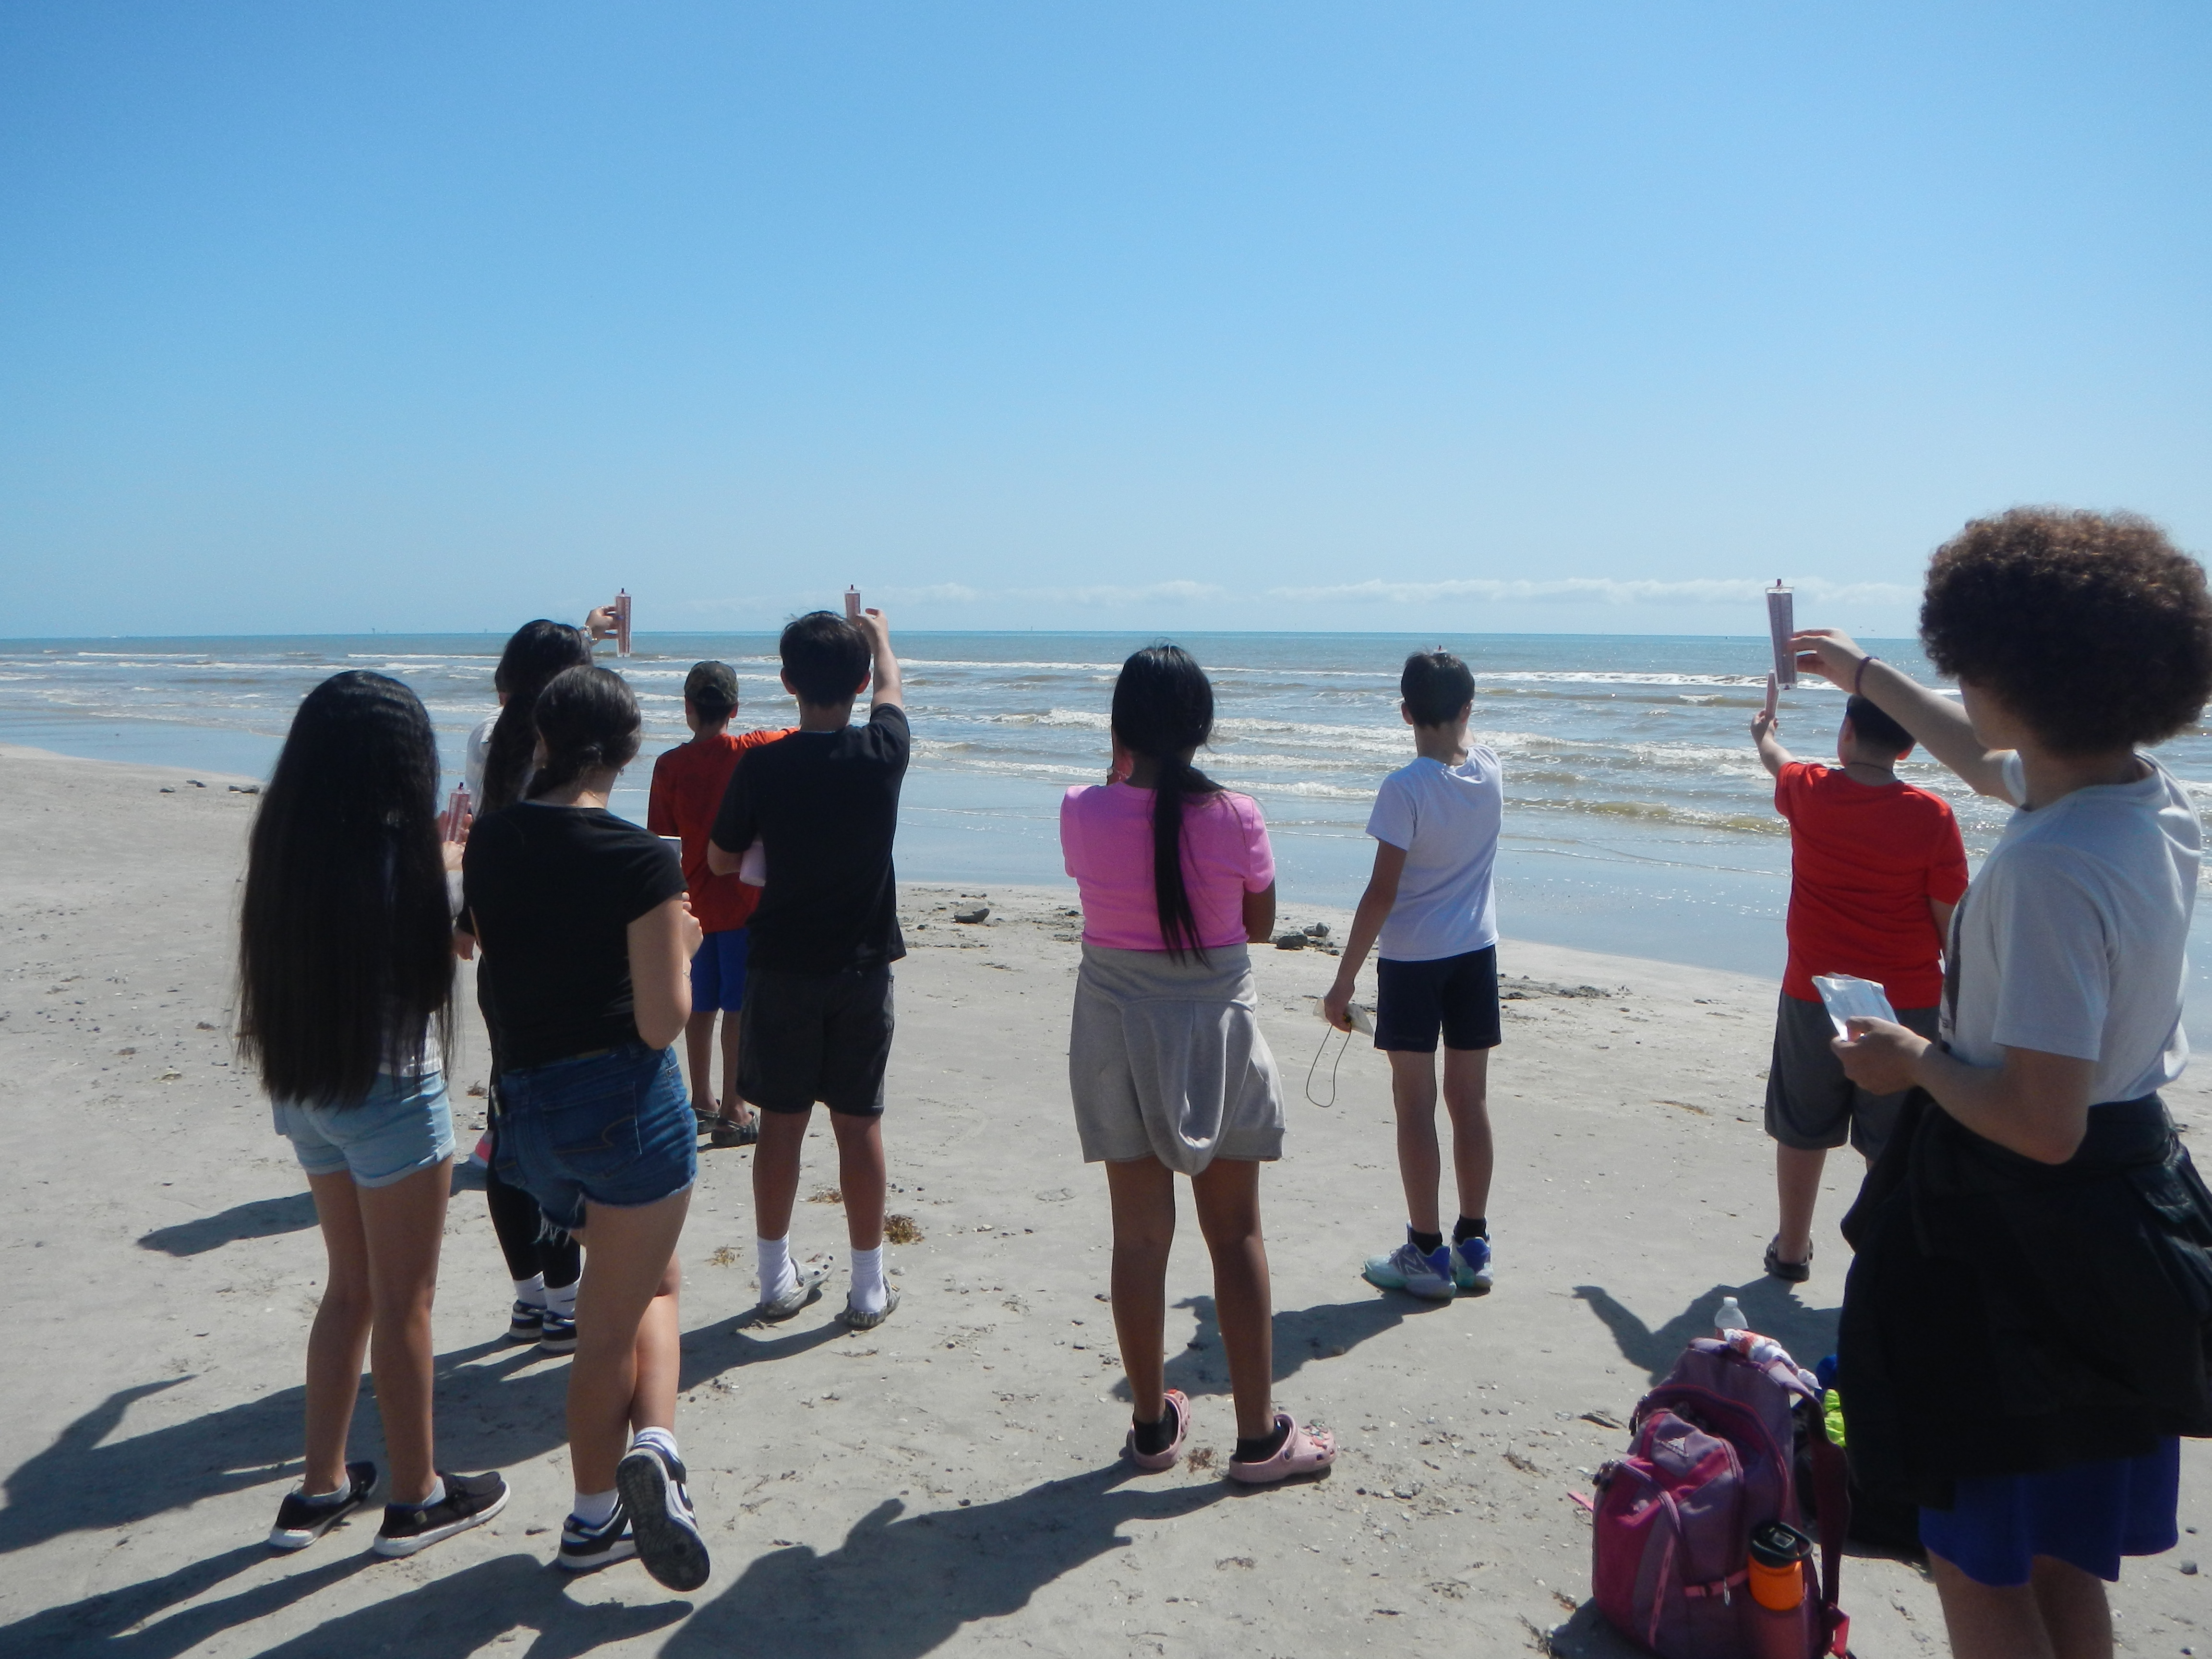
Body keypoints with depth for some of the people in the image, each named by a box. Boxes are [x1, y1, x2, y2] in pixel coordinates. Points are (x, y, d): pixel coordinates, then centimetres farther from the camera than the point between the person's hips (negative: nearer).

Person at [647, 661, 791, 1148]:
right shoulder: (752, 751, -9)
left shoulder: (670, 765, -3)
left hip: (695, 902, 3)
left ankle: (702, 1102, 26)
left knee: (702, 1005, 15)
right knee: (740, 1007, 0)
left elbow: (660, 842, -1)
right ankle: (732, 1113, 1)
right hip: (744, 902, -3)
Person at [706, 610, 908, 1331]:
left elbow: (720, 860, 1)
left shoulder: (761, 766, -12)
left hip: (782, 970, 0)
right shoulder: (883, 753, -9)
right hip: (862, 969, 0)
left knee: (781, 1123, 10)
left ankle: (778, 1281, 22)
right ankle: (869, 1288, 16)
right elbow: (890, 690, 14)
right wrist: (879, 634, 34)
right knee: (859, 1124, 7)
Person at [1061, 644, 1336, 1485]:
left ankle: (1153, 1422, 26)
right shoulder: (1234, 816, -15)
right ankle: (1259, 1436, 19)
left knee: (1139, 1234, 12)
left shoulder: (1083, 812, -11)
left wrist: (1123, 773, 13)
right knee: (1236, 1235, 10)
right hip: (1217, 1033, -1)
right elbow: (1261, 923, -1)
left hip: (1117, 1031, 2)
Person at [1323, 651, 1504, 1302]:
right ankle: (1473, 1246, 21)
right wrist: (1455, 707, 22)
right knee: (1471, 1100, 11)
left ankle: (1427, 1254, 11)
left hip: (1412, 959, -5)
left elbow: (1382, 892, -19)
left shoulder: (1405, 788, -18)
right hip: (1476, 953, 5)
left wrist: (1344, 980, -13)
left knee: (1416, 1106, 4)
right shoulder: (1490, 770, -2)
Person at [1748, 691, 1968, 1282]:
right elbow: (1951, 922, -8)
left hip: (1813, 996, 2)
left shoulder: (1808, 792, -7)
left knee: (1803, 1132, 16)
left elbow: (1777, 760, 19)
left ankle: (1792, 1249, 30)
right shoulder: (1932, 816, -12)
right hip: (1908, 1004, -1)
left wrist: (1765, 733, 42)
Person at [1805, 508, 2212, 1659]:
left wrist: (1915, 1062, -12)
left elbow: (2041, 1123, -30)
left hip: (2019, 1241, -9)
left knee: (1978, 1561, 10)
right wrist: (1864, 676, 33)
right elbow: (1994, 763, 23)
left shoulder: (2050, 870, -29)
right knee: (2065, 1560, 23)